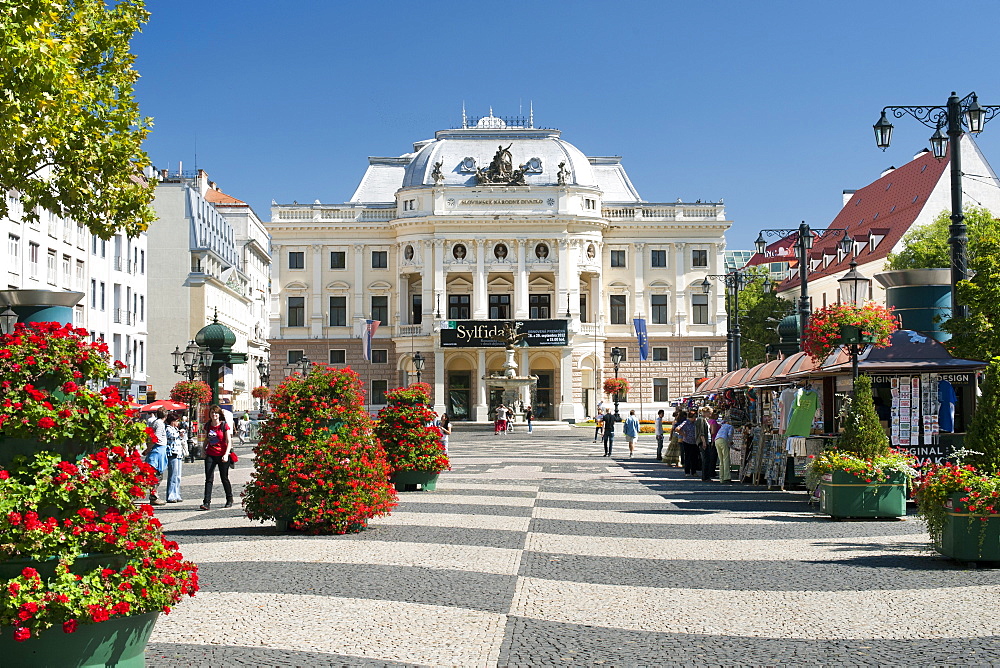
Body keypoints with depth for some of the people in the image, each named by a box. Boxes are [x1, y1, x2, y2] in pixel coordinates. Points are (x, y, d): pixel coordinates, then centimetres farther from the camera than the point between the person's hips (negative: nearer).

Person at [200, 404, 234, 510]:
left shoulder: (224, 425, -6)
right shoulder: (207, 425, 6)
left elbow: (229, 441, -8)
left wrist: (226, 454, -18)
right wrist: (204, 451, 15)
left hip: (222, 455, -3)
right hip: (210, 455, 3)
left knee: (224, 478, 8)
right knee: (209, 479, -6)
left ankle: (229, 500, 25)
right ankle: (207, 503, -10)